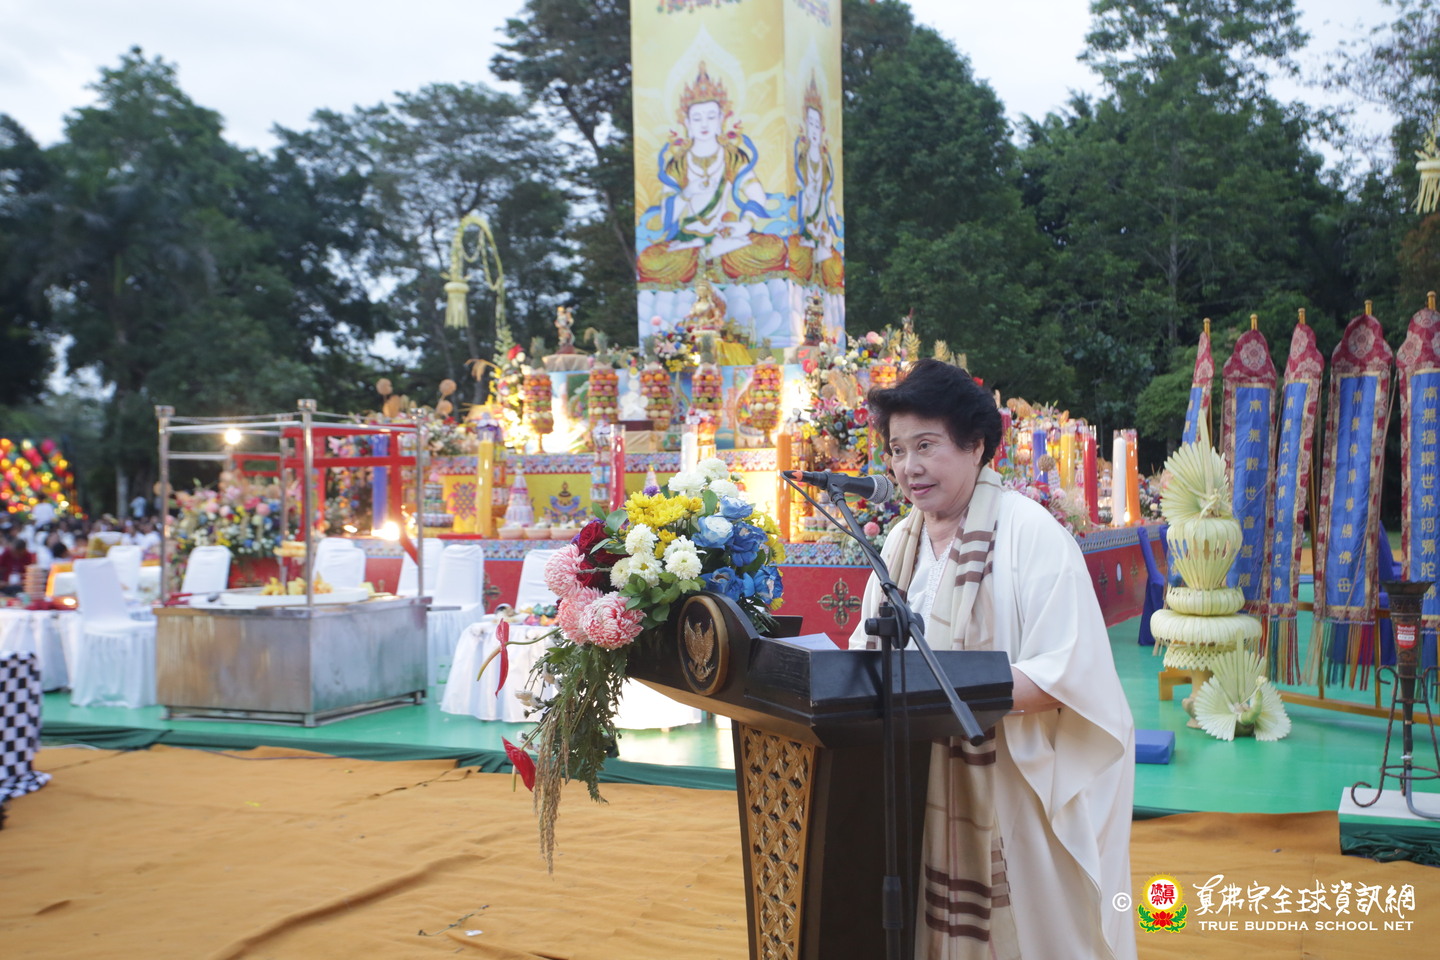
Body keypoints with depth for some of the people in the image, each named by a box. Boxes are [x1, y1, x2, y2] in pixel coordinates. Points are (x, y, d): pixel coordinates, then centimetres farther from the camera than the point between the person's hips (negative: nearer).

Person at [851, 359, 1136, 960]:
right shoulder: (902, 540, 8)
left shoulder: (1030, 533, -14)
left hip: (1017, 781, -6)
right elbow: (873, 645, 15)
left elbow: (1070, 670, -20)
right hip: (926, 780, 6)